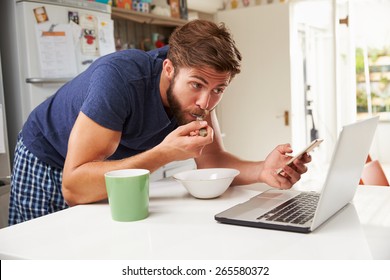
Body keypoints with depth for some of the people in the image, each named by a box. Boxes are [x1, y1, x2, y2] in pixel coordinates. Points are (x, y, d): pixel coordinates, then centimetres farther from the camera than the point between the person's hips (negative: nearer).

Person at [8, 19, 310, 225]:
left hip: (113, 166, 5)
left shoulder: (197, 74, -19)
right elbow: (73, 187, -42)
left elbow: (212, 160, -14)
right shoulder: (119, 78, -39)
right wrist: (164, 153, -49)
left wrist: (263, 170, -34)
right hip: (48, 163, -4)